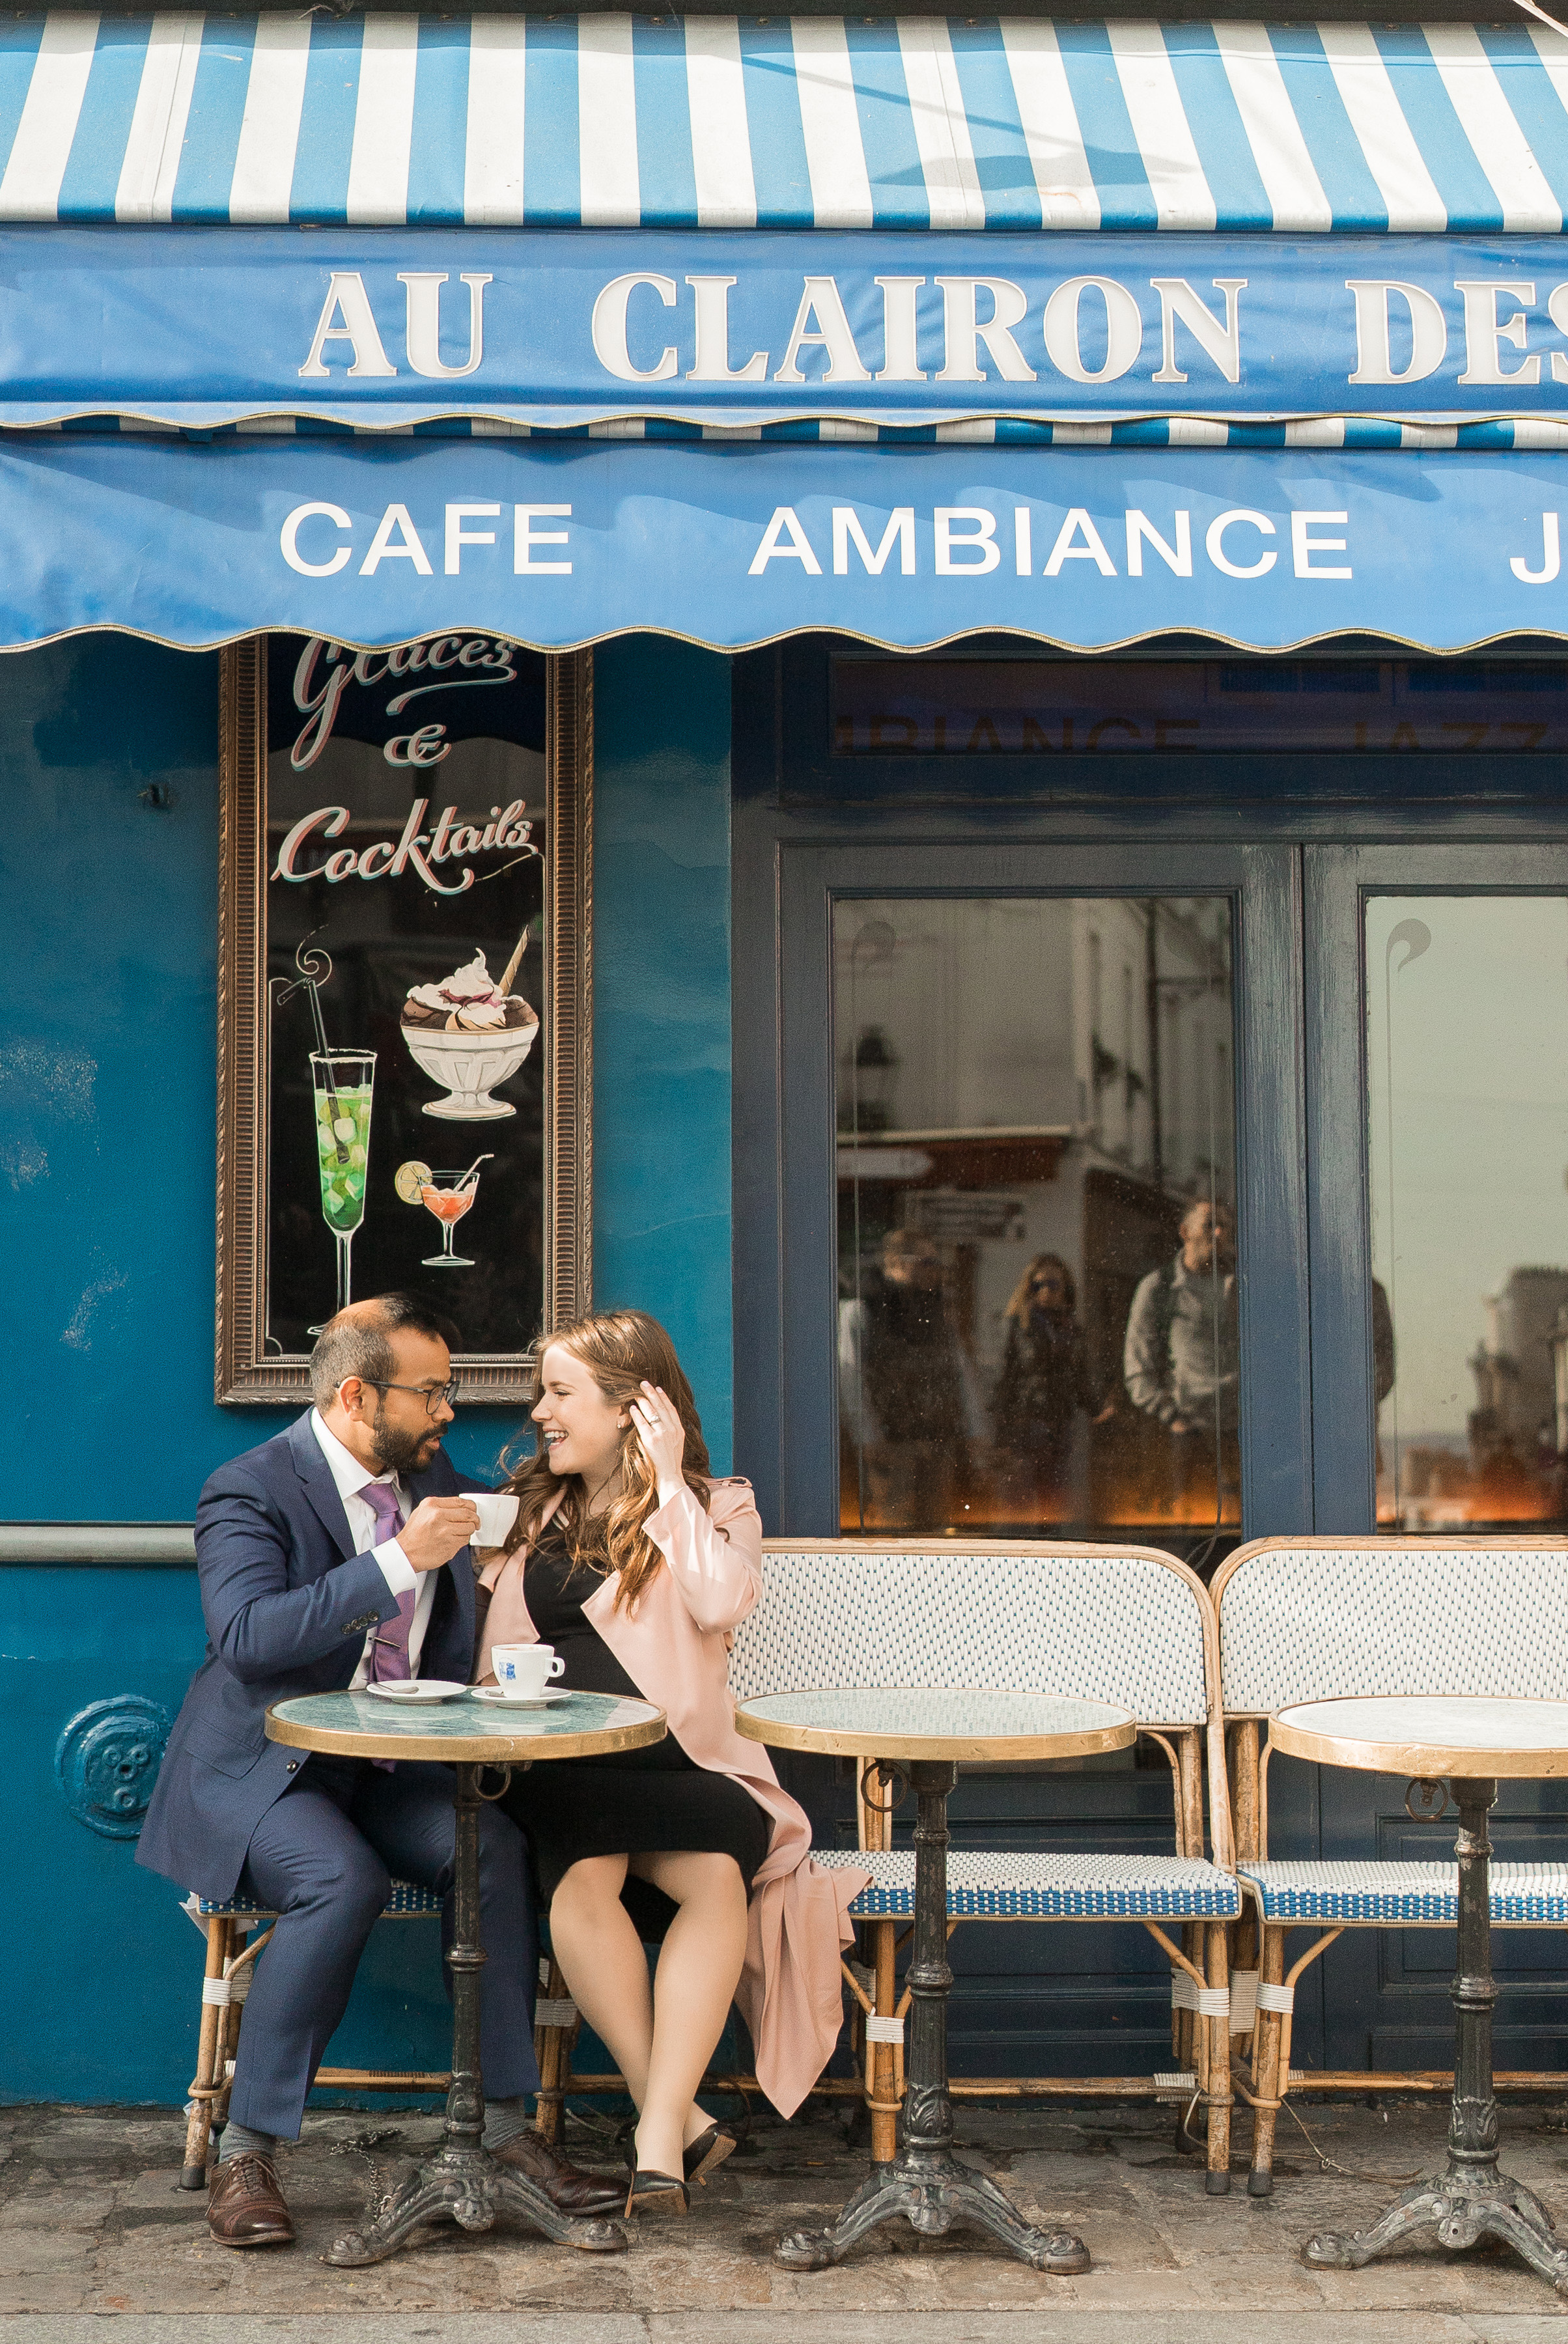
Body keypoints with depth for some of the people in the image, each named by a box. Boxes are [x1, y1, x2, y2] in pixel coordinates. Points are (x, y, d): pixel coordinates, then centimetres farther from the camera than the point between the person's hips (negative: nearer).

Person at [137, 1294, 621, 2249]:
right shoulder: (249, 1491, -11)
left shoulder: (432, 1478, 11)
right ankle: (246, 2151, -22)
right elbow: (248, 1638, -27)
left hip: (385, 1773, 6)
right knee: (342, 1879, -34)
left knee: (494, 1848, -24)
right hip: (261, 1770, -6)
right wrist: (400, 1560, -30)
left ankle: (502, 2125, -17)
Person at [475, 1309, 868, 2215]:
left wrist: (666, 1481, -2)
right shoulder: (535, 1512, 23)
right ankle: (679, 2119, -31)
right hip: (562, 1774, 2)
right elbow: (499, 1662, 22)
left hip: (678, 1763, -1)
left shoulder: (717, 1506, 14)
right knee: (583, 1874, -34)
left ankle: (660, 2134, -36)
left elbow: (719, 1603, -9)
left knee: (718, 1874, -35)